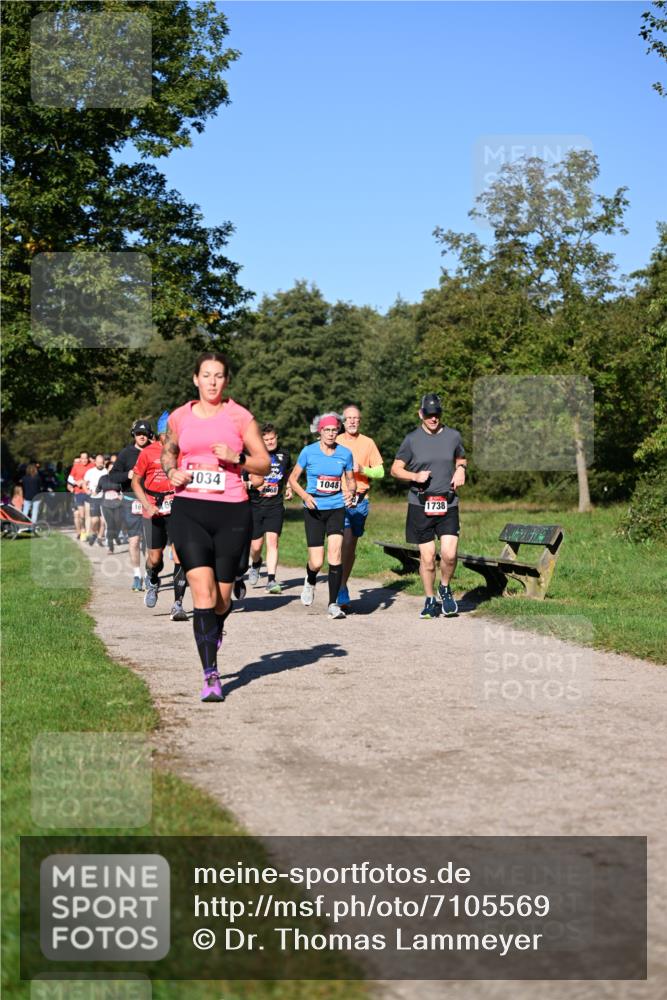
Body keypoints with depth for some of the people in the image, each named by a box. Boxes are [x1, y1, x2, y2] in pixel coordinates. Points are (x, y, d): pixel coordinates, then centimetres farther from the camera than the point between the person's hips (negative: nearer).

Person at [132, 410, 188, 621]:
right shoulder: (148, 452, -5)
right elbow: (136, 482, 5)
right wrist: (148, 506, -7)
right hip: (154, 511, 0)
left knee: (181, 556, -10)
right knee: (155, 559, 6)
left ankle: (177, 605, -3)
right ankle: (152, 582, 41)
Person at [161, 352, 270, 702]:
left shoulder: (239, 417, 3)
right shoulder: (179, 417, 8)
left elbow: (264, 464, 7)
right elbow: (167, 453, 26)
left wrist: (236, 457, -11)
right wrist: (172, 472, 4)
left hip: (231, 512, 0)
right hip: (189, 510, 0)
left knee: (222, 595, 7)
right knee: (202, 590, -14)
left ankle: (214, 633, 44)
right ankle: (211, 676, -12)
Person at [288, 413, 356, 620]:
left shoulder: (345, 453, 1)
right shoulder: (308, 452, -4)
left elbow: (350, 480, 14)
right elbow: (293, 479, 4)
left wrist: (351, 492, -8)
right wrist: (305, 495, -13)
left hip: (337, 508, 1)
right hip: (314, 510, -1)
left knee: (335, 554, -16)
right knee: (316, 562, -5)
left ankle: (333, 604, -4)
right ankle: (310, 581, 34)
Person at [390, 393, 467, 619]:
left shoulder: (453, 436, 6)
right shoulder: (412, 439, 1)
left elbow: (461, 459, 25)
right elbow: (395, 469, 5)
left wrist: (460, 470, 3)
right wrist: (415, 476, -13)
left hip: (448, 504, 1)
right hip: (420, 505, -1)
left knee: (449, 554, -13)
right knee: (427, 557, 2)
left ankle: (445, 589, 16)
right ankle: (430, 601, 19)